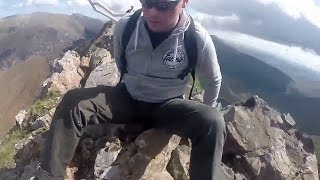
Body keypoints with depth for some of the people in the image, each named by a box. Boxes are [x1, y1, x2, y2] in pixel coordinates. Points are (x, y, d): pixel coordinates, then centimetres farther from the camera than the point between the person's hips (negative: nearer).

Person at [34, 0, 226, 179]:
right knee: (73, 101, -21)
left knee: (213, 123, -31)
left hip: (168, 106, -1)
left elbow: (213, 81, 0)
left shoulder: (199, 39, -20)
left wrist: (205, 114, 12)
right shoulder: (124, 27, -14)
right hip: (128, 98, 2)